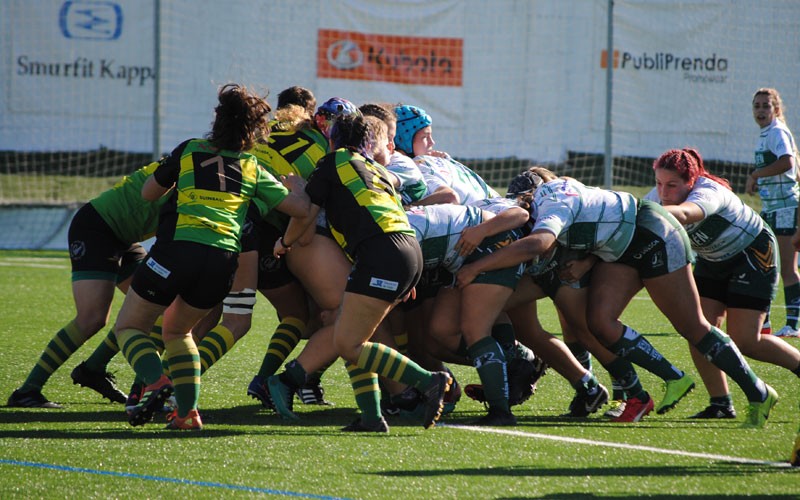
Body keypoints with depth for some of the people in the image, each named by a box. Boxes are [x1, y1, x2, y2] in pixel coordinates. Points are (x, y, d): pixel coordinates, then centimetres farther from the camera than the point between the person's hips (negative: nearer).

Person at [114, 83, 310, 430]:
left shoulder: (189, 151, 13)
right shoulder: (254, 170, 16)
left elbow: (148, 193, 23)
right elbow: (301, 207, 16)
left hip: (176, 249, -3)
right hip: (223, 261, 3)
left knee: (128, 326, 10)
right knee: (177, 330, 25)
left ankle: (156, 382, -18)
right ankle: (188, 411, 9)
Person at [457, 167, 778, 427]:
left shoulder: (552, 207, -28)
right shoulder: (558, 189, -1)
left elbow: (536, 244, -48)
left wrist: (475, 268, -46)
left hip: (653, 237, -9)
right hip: (622, 250, 9)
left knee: (693, 328, -3)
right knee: (600, 322, -7)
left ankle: (759, 394, 8)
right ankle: (674, 380, -1)